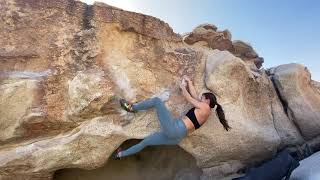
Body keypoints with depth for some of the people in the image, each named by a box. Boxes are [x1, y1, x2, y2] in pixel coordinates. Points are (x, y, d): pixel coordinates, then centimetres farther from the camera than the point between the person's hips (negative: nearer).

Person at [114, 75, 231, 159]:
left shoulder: (205, 107, 0)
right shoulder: (203, 111, 23)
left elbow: (189, 98, 4)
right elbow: (194, 95, 26)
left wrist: (183, 87, 20)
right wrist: (189, 82, 31)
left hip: (175, 128, -9)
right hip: (177, 137, 9)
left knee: (157, 100, -5)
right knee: (145, 141, 18)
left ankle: (132, 107, 7)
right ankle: (121, 154, 31)